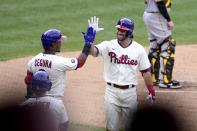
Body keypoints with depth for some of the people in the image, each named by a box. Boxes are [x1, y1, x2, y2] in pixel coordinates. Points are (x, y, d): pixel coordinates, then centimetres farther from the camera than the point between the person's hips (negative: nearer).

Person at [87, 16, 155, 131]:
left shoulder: (139, 49, 2)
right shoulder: (108, 45, -2)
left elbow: (146, 71, 5)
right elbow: (92, 51, -19)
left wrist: (151, 91, 2)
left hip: (130, 92, 1)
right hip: (112, 91, -1)